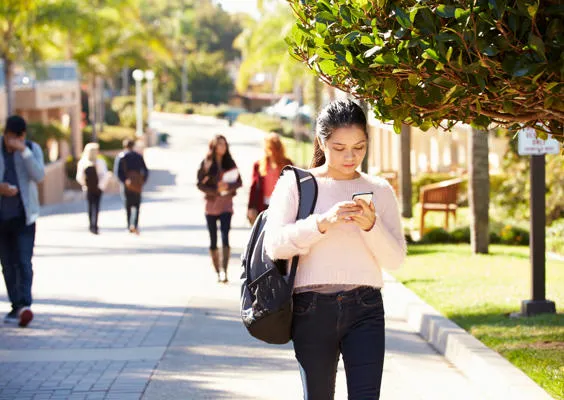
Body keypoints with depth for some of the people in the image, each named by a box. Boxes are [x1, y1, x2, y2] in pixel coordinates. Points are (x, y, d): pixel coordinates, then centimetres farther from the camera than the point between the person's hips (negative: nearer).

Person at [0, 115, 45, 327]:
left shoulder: (33, 149, 1)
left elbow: (39, 176, -14)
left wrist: (24, 151, -23)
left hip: (24, 216, -2)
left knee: (24, 262, -13)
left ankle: (24, 305, -23)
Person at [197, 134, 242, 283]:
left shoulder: (230, 163, 5)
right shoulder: (206, 164, 0)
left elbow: (239, 182, 5)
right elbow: (200, 184, -3)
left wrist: (228, 186, -16)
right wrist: (216, 190, -16)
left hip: (226, 205, 0)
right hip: (211, 204, 0)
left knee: (225, 237, -16)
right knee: (213, 240, 6)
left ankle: (224, 271, -21)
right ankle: (218, 272, 17)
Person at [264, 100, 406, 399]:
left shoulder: (379, 190, 9)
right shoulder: (295, 184, 3)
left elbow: (395, 259, 5)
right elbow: (275, 245, -10)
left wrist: (372, 226, -14)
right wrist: (323, 221, -22)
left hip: (365, 309, 1)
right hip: (312, 308, -1)